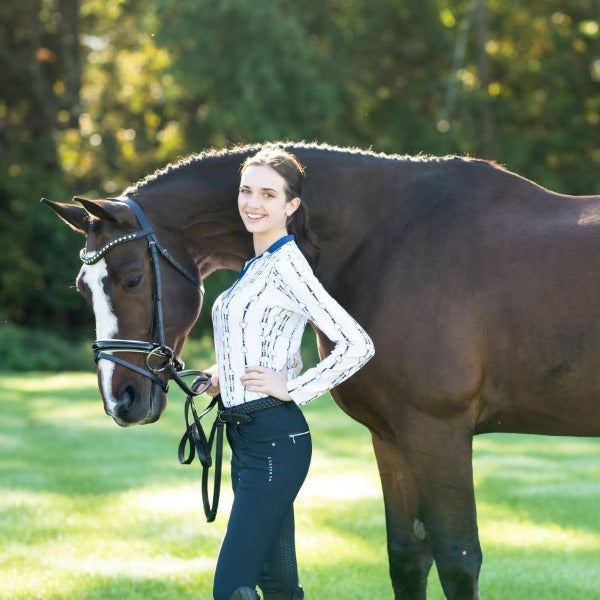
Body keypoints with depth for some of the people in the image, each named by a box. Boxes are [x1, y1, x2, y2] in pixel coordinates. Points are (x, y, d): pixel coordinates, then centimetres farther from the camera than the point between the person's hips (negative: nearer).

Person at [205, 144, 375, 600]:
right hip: (247, 437, 10)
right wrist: (224, 373, 11)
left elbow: (357, 345, -21)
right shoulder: (256, 265, 14)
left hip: (274, 438, -10)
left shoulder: (286, 264, -14)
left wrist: (294, 389, -16)